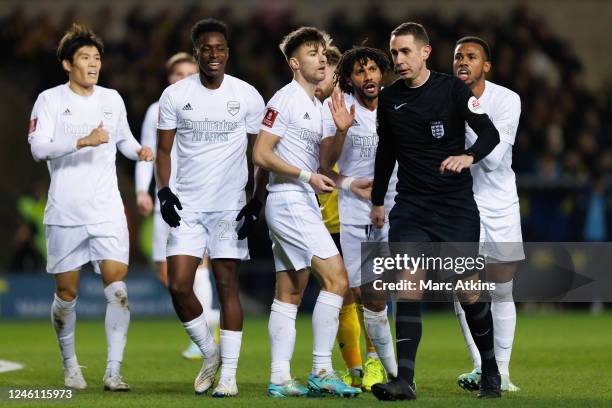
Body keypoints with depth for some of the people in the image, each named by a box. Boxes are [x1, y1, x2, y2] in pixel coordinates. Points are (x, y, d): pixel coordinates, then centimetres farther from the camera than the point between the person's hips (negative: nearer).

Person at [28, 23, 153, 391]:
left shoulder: (112, 99, 11)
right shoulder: (50, 100, -3)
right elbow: (38, 148, -15)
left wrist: (138, 151, 5)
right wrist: (83, 141, -25)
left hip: (107, 210, 3)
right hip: (65, 213, -3)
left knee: (117, 285, -11)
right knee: (67, 292, 4)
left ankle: (113, 371, -10)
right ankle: (70, 366, 24)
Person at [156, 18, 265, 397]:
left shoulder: (248, 96, 0)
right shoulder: (175, 95, 1)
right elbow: (164, 150, 8)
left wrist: (256, 203, -2)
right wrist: (164, 192, -7)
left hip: (230, 207, -1)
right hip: (187, 207, 1)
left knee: (228, 286, -2)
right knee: (179, 286, -6)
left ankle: (229, 374, 1)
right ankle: (209, 352, 16)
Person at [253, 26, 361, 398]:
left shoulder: (317, 106, 18)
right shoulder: (286, 100, -9)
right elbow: (261, 155, -15)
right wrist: (308, 177, -18)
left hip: (303, 204, 10)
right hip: (289, 202, -10)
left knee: (290, 293, 7)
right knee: (336, 279, -15)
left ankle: (280, 378, 7)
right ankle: (321, 371, -14)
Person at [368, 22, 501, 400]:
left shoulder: (453, 89, -5)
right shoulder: (388, 99, 7)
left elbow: (490, 132, -13)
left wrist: (469, 156, -34)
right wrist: (378, 200, 26)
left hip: (457, 205, -2)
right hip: (411, 206, 3)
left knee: (469, 293, 0)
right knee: (409, 285, -14)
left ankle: (491, 370, 21)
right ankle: (405, 380, -18)